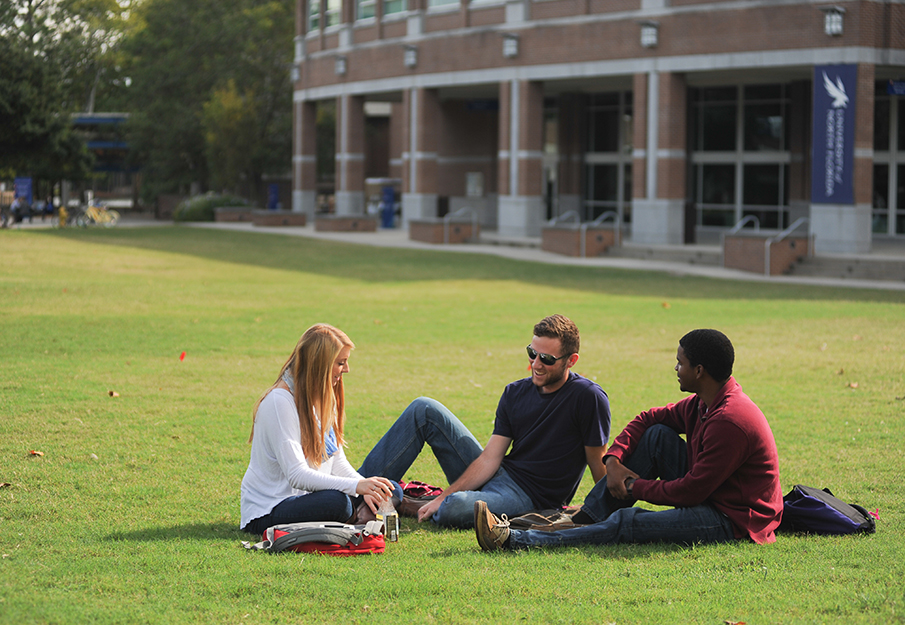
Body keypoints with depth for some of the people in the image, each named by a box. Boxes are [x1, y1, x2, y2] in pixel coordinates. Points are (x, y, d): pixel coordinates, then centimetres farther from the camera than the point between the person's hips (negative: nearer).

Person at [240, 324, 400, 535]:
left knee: (391, 492, -1)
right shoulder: (280, 402, -20)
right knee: (336, 502, -36)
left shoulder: (325, 398, 9)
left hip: (309, 495, 9)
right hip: (268, 513, -9)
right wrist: (356, 485, -36)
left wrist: (365, 488, -11)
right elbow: (297, 475, -27)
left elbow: (337, 461, 9)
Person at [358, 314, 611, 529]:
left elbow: (599, 466, -9)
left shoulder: (589, 398, -14)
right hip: (498, 475, 7)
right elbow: (490, 457, 0)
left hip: (530, 496, -7)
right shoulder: (515, 393, 5)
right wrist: (442, 497, -10)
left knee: (454, 509, -39)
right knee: (424, 409, -2)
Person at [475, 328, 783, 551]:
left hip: (734, 522, -10)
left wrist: (636, 488, -8)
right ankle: (587, 517, 2)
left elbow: (692, 490, -22)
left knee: (627, 522, -22)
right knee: (658, 434, 4)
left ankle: (513, 540, -24)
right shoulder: (704, 404, 8)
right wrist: (613, 460, 1)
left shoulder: (730, 421, -25)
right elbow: (648, 419, 17)